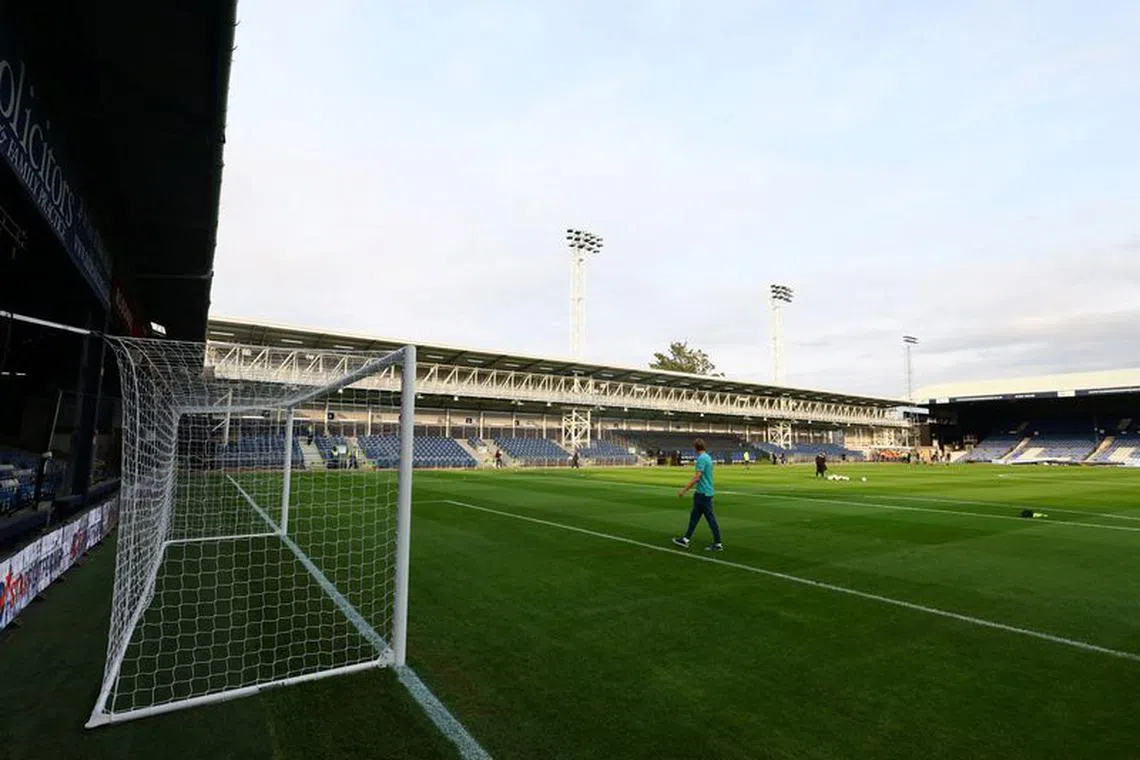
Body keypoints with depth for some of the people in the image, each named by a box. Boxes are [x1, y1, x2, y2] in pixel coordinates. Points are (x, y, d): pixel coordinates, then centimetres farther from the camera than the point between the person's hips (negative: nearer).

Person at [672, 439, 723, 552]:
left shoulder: (701, 458, -18)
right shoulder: (707, 457, 11)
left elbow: (697, 478, -22)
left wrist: (684, 490, -18)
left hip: (703, 493, -10)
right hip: (702, 492, 10)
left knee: (710, 518, -2)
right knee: (694, 516, 15)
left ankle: (718, 544, 5)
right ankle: (685, 539, 22)